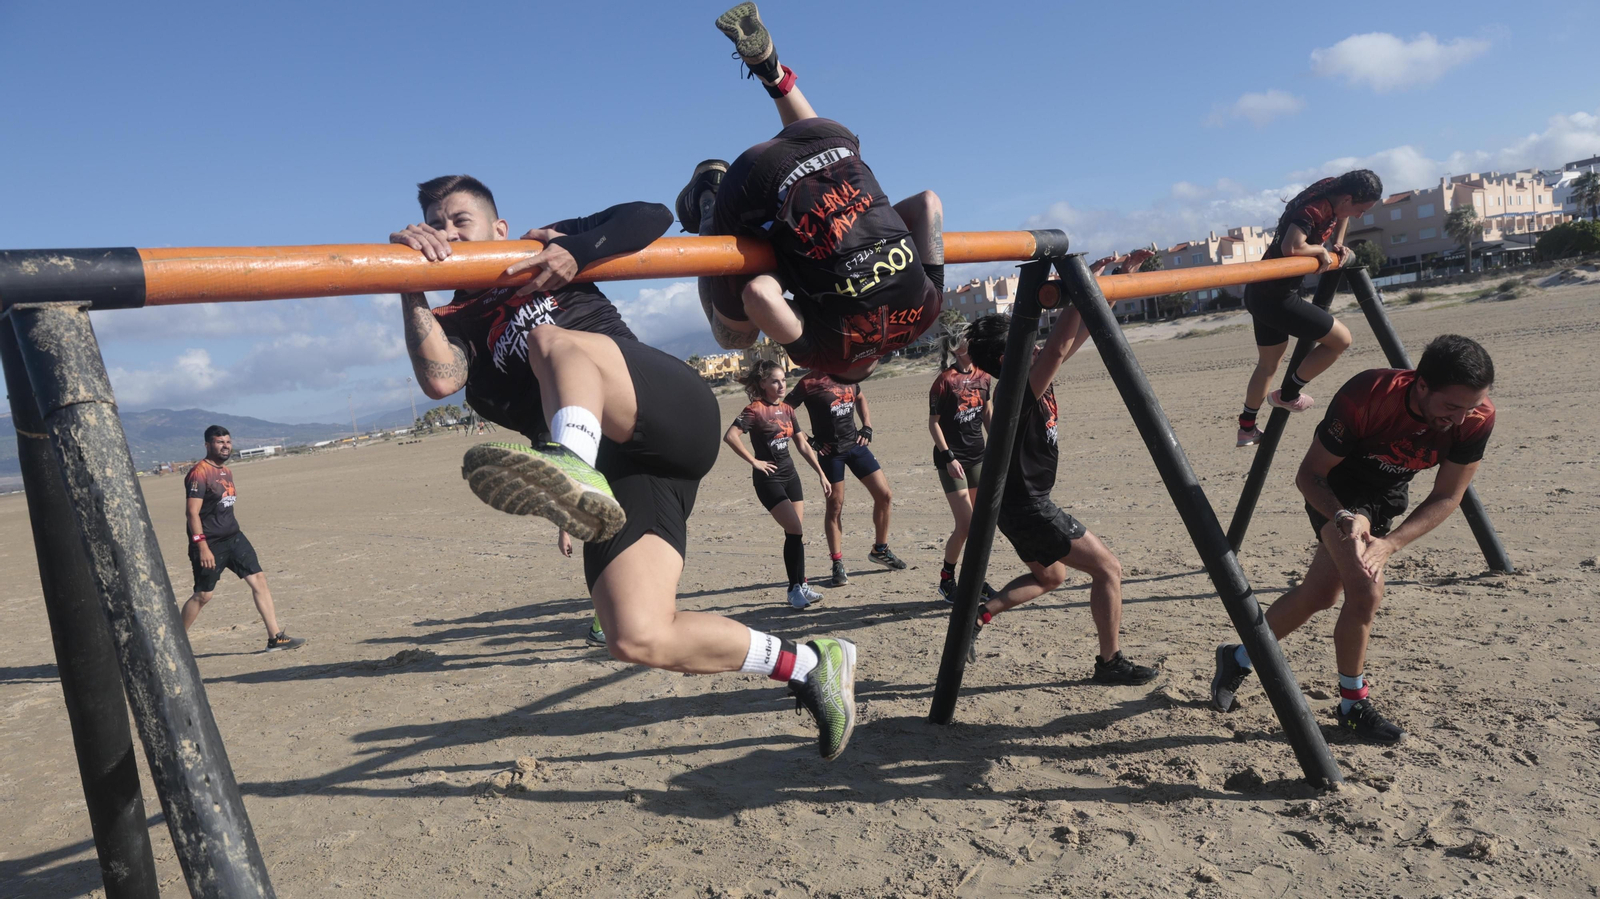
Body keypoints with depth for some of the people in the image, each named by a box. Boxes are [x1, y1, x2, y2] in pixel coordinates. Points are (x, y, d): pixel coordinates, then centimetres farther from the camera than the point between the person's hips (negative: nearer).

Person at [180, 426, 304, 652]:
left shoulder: (226, 471, 13)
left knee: (259, 579, -2)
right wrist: (203, 547, -24)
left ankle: (275, 638, -3)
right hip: (209, 542, -8)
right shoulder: (199, 473, -14)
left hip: (233, 537, 8)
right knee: (203, 595, 1)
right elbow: (192, 512, -19)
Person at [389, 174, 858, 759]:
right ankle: (807, 664, 2)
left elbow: (651, 216, 9)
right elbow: (439, 379, -2)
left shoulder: (551, 247, 21)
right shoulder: (455, 324, 22)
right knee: (637, 640, -15)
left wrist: (577, 252, -4)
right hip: (616, 463, 3)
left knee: (554, 340, -30)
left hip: (676, 411, -3)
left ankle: (575, 471, -59)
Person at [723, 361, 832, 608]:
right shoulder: (755, 410, -12)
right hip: (768, 478, -7)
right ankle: (795, 588, -3)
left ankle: (801, 585, 16)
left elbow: (803, 445, 14)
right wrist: (754, 462, -19)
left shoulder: (787, 409, 10)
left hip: (790, 474, 7)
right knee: (795, 530, -13)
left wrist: (821, 474, 10)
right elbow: (730, 436, -26)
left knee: (798, 533, 6)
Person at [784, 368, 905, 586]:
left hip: (855, 445, 6)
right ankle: (838, 565, 10)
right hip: (830, 451, -6)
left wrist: (867, 427, 13)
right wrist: (808, 440, -13)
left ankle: (880, 550, 23)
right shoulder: (810, 382, -12)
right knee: (835, 507, -1)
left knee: (884, 495, 4)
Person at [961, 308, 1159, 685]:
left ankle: (979, 614, 18)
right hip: (1028, 507, -10)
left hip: (1023, 504, 10)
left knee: (1051, 576, 28)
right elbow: (1058, 348, -35)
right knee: (1108, 569, -1)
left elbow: (1073, 340, 9)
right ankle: (1111, 662, 7)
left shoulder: (1028, 383, 5)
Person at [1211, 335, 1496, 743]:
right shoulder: (1364, 398, -37)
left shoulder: (1477, 417, -26)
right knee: (1365, 590, -23)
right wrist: (1343, 518, -44)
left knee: (1318, 595, 11)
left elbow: (1447, 498, -15)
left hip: (1386, 498, 5)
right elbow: (1309, 475, -25)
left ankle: (1238, 658, 32)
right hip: (1337, 493, -5)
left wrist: (1389, 544, -28)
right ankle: (1353, 705, 0)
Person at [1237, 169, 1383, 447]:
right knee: (1341, 339, -1)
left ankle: (1247, 429, 34)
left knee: (1269, 363, 22)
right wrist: (1322, 250, -18)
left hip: (1264, 293, 10)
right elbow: (1291, 247, -37)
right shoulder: (1314, 210, -22)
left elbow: (1341, 216, 30)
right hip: (1275, 296, -10)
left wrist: (1338, 246, 14)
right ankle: (1287, 395, 12)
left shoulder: (1332, 201, 6)